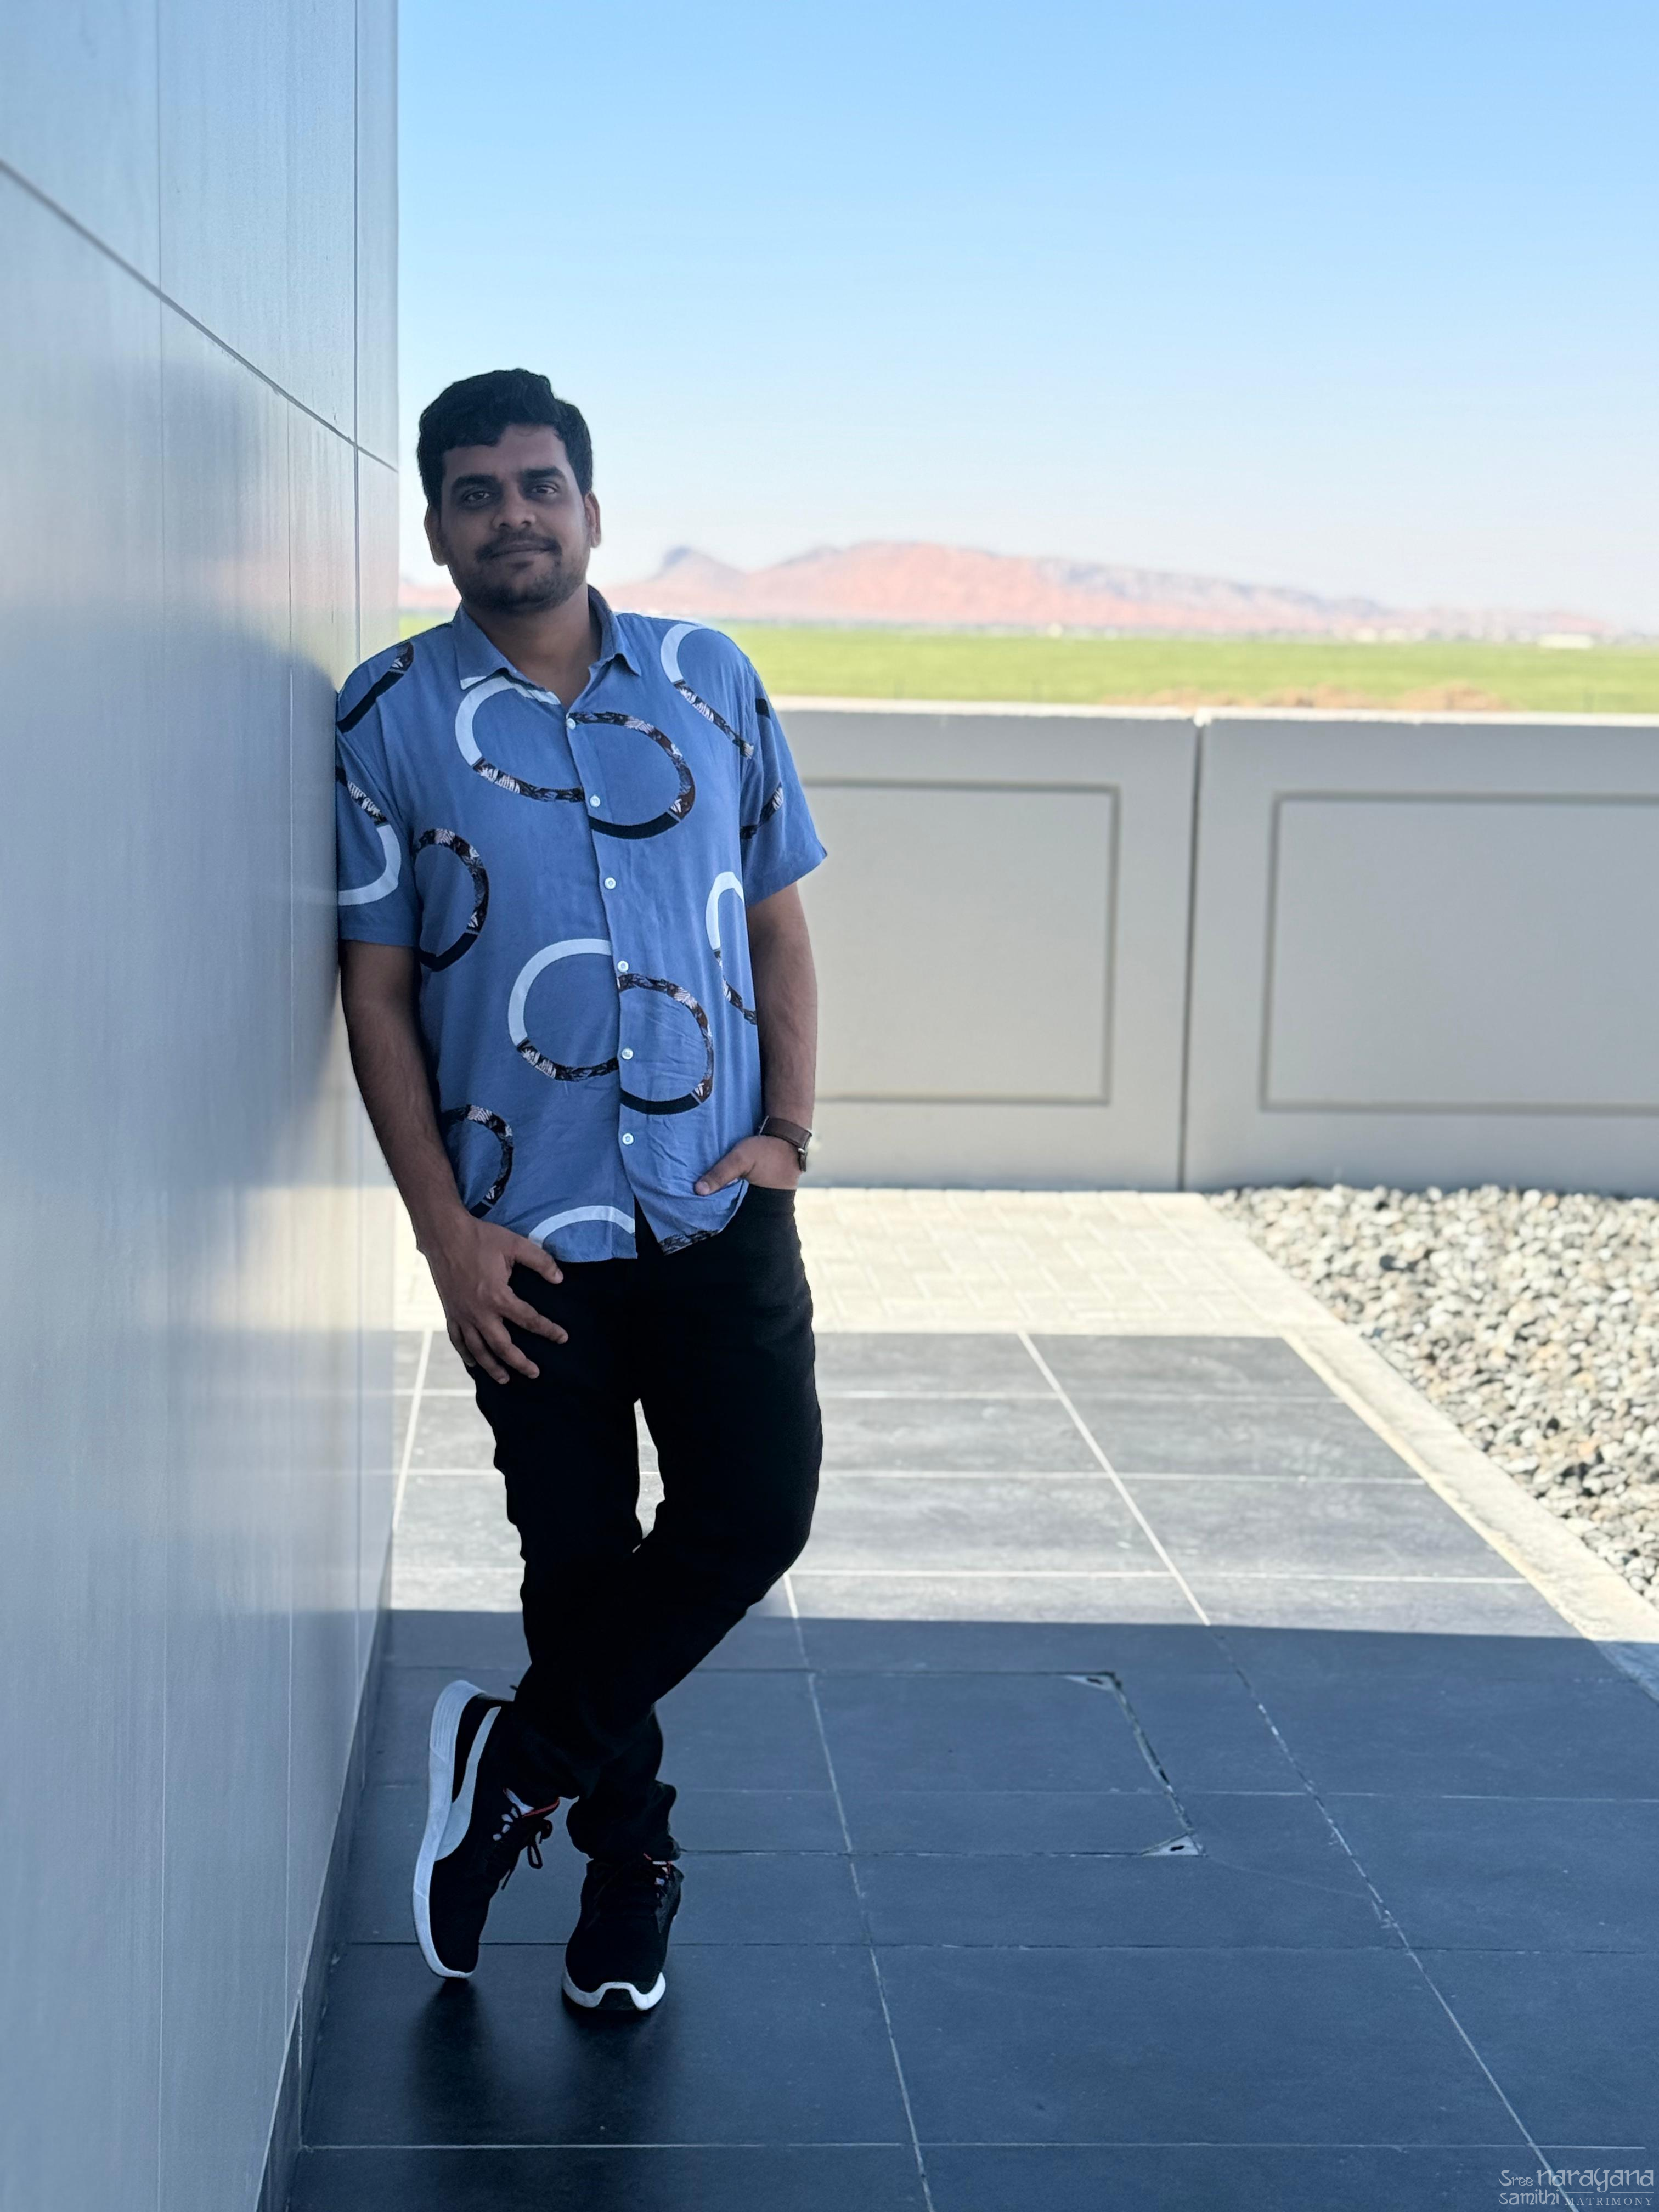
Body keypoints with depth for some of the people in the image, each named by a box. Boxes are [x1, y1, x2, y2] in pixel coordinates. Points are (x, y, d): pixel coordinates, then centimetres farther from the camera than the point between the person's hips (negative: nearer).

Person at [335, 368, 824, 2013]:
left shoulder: (710, 680, 5)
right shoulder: (390, 716, -3)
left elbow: (777, 919, 10)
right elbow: (374, 987, -3)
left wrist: (788, 1129, -2)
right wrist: (446, 1229, -9)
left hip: (720, 1203, 2)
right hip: (527, 1229, -2)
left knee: (758, 1509, -5)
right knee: (577, 1555, 7)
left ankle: (517, 1762, 15)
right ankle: (627, 1858, 28)